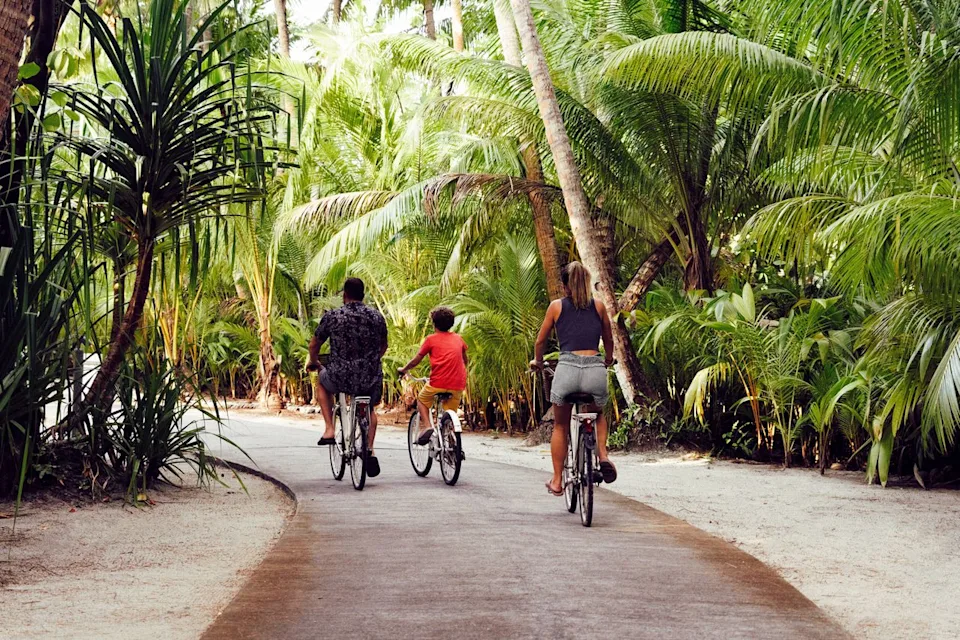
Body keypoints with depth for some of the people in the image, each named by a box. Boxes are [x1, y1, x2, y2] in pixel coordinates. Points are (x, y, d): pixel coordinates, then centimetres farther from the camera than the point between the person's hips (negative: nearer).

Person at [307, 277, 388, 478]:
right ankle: (370, 449, 17)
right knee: (370, 409, 33)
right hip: (371, 379, 2)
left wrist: (313, 362, 31)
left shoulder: (332, 316, -4)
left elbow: (314, 345, 9)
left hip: (341, 378, -2)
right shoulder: (377, 316, 4)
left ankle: (329, 430, 21)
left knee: (323, 384, 33)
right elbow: (383, 346, 20)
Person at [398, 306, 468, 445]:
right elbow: (465, 360, 28)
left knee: (422, 400, 22)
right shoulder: (458, 338, 14)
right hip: (458, 385, 3)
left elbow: (416, 361, 10)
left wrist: (403, 370, 27)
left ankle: (426, 426, 1)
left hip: (438, 383, -3)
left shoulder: (431, 339, 4)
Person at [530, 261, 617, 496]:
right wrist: (608, 360, 46)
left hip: (567, 368, -1)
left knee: (560, 426, 18)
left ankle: (557, 481, 18)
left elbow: (541, 340, 18)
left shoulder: (557, 306, 9)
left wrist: (537, 361, 37)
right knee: (598, 415, 30)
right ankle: (603, 455, 4)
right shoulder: (599, 306, 13)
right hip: (596, 368, 1)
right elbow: (609, 340, 26)